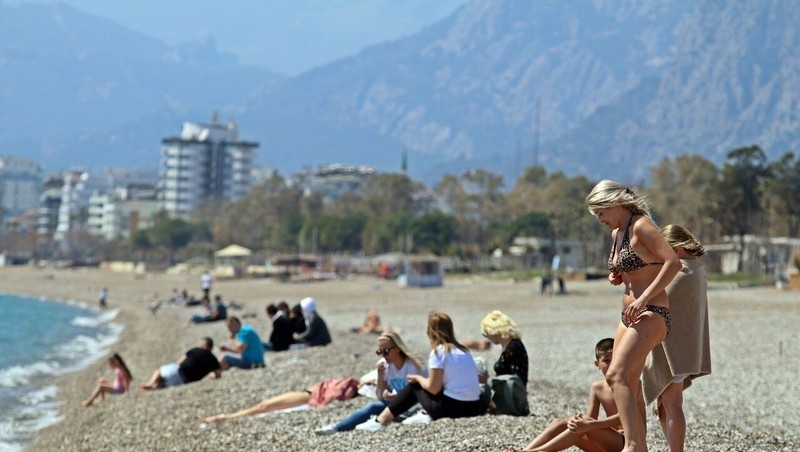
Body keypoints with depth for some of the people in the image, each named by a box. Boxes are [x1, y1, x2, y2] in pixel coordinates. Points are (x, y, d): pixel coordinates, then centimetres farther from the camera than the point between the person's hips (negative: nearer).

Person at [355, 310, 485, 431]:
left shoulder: (438, 351, -8)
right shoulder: (462, 350, 13)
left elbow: (433, 388, -8)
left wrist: (418, 378, 12)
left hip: (453, 407, -6)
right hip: (473, 407, 6)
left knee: (414, 386, 16)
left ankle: (380, 421, 18)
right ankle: (427, 414, 15)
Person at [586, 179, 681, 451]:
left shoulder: (640, 226, -10)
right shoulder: (616, 233, 16)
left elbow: (673, 263, -21)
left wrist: (643, 298, -26)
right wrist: (616, 277, 8)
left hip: (651, 314, -10)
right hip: (629, 316, 10)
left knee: (616, 376, -24)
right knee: (628, 389, 8)